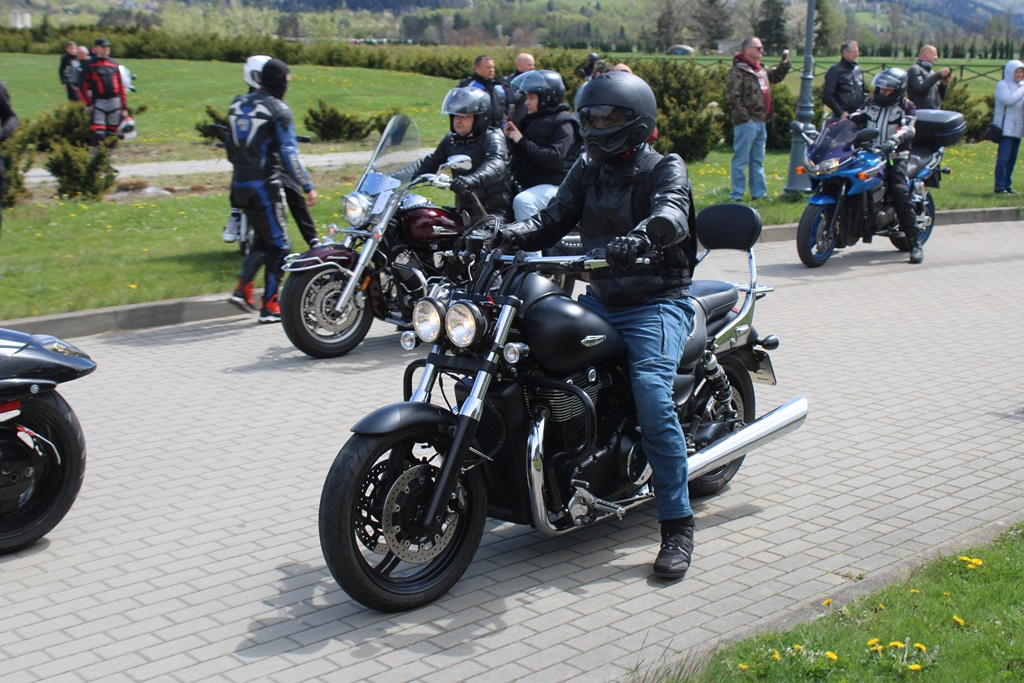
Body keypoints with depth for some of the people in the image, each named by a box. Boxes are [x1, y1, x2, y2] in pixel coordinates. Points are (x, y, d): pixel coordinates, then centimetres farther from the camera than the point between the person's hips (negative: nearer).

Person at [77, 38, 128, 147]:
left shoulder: (114, 65, 14)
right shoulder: (89, 65, 3)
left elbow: (121, 87, 14)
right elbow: (82, 87, 0)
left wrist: (124, 107, 10)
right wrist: (89, 104, -11)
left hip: (115, 102, 4)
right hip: (99, 102, -4)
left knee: (111, 134, 7)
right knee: (98, 134, -14)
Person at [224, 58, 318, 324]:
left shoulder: (238, 103, 12)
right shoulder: (278, 108, -10)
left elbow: (230, 146, 18)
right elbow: (289, 152, -13)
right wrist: (308, 186, -8)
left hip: (240, 183, 7)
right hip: (265, 185, -7)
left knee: (263, 238, 22)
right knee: (278, 244, 2)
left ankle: (242, 286, 7)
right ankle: (270, 306, 1)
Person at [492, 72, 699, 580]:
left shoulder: (666, 169, -4)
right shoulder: (587, 169, 13)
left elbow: (671, 214, -26)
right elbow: (554, 219, 2)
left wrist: (640, 236, -48)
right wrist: (513, 234, -20)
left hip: (657, 303, -6)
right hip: (599, 299, 6)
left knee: (651, 395, -27)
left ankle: (677, 526, -19)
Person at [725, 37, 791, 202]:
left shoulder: (761, 70, 17)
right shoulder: (737, 72, -12)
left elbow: (777, 76, 35)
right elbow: (732, 98, -18)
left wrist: (785, 62, 20)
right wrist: (745, 117, -19)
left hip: (761, 122, 9)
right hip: (746, 123, -9)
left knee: (758, 160, 15)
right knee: (741, 160, -5)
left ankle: (759, 193, 22)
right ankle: (736, 195, 0)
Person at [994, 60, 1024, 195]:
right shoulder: (1002, 85, -5)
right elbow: (1008, 100, -22)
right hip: (1006, 127, -7)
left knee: (1012, 159, 7)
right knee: (1003, 157, -11)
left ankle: (1007, 185, 12)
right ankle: (1000, 187, -11)